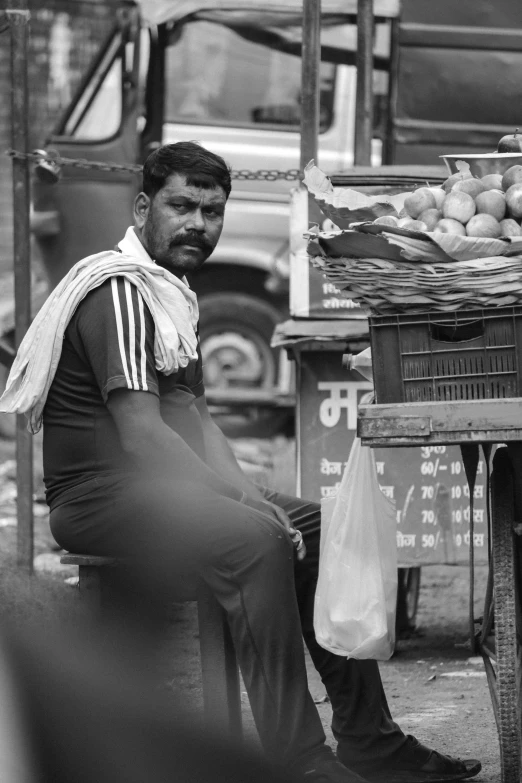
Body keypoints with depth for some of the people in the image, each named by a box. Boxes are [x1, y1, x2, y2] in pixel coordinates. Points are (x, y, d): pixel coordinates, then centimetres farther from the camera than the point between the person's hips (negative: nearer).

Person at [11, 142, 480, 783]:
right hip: (99, 495, -11)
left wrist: (244, 490, -1)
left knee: (321, 530, 3)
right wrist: (240, 502, -21)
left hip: (160, 485, 11)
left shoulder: (173, 292, 19)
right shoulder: (118, 290, -14)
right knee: (255, 540, -32)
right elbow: (141, 435, -22)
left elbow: (194, 420, 17)